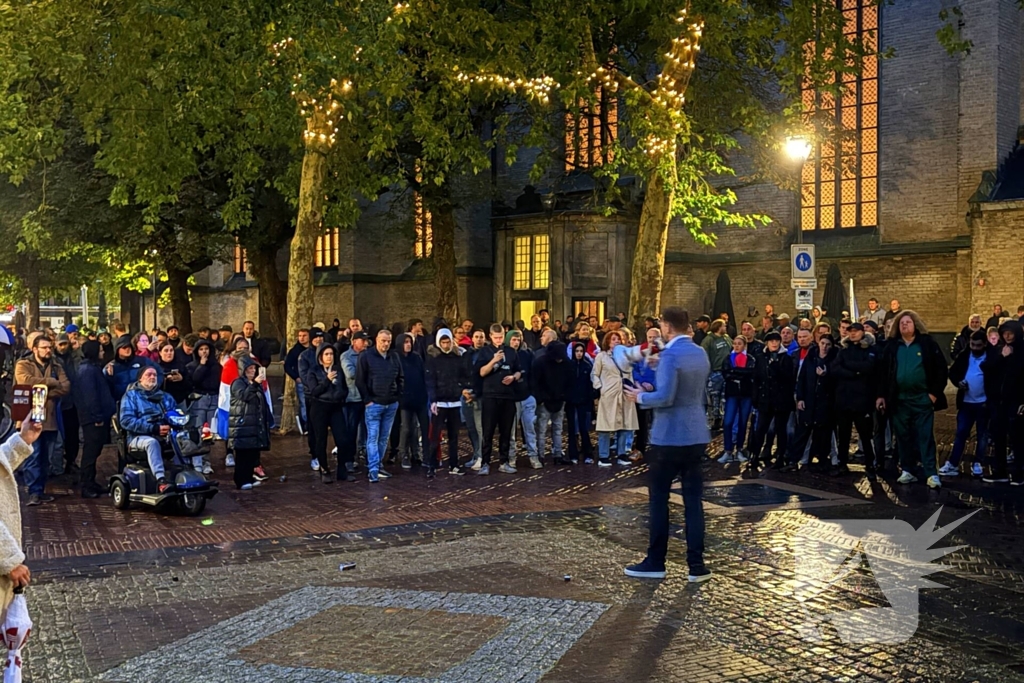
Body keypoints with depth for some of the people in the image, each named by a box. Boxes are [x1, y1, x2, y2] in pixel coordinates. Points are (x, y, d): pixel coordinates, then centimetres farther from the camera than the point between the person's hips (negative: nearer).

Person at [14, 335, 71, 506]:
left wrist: (45, 392, -15)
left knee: (45, 458, 10)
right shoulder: (23, 365, 1)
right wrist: (51, 382, -11)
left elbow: (66, 387, -1)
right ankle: (34, 492, -8)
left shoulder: (56, 367, 13)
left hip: (50, 418, 5)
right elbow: (26, 381, -20)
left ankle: (41, 490, 18)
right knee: (32, 456, -9)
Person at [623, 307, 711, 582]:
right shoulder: (701, 353, 10)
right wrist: (653, 383, 21)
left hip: (670, 437, -7)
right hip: (696, 435, 7)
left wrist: (641, 397, -6)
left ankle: (655, 562, 10)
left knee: (659, 498, 4)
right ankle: (696, 564, 9)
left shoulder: (670, 355, -16)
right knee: (693, 499, 8)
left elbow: (665, 397, -23)